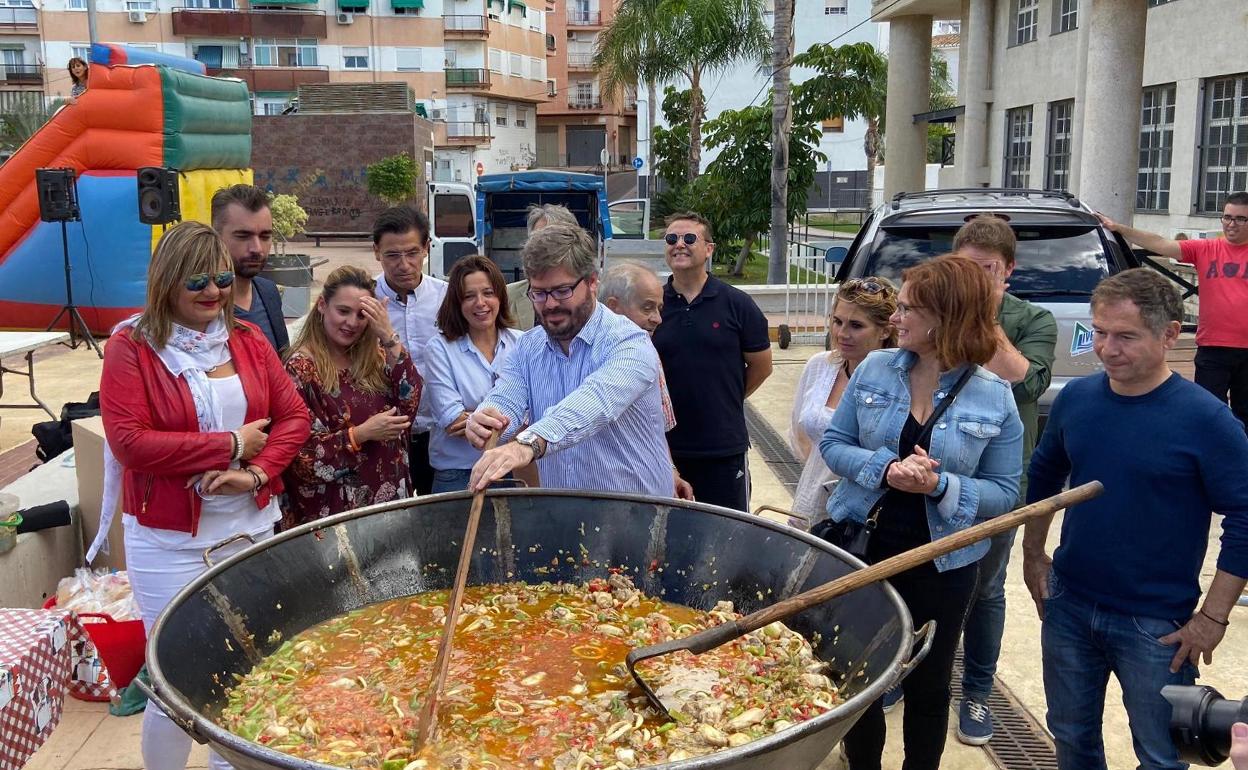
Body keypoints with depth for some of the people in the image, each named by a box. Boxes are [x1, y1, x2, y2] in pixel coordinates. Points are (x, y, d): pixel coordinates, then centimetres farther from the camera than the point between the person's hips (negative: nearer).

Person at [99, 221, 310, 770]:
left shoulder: (247, 338, 6)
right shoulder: (131, 346, -7)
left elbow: (294, 416, 4)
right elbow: (128, 441, -16)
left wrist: (258, 473, -13)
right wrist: (230, 444, -15)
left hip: (252, 527, 4)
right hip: (171, 540, -4)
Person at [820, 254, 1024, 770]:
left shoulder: (994, 398, -11)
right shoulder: (874, 369, -4)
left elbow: (1004, 492, -8)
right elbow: (832, 443, -3)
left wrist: (940, 485, -25)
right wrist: (884, 468, -21)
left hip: (940, 564, -2)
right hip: (862, 547, 2)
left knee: (927, 685, 15)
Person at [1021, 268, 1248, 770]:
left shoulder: (1206, 419, -17)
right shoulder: (1075, 398, -3)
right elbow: (1043, 475, 13)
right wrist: (1033, 554, 10)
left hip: (1156, 625, -4)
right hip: (1067, 607, 4)